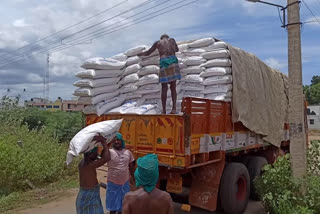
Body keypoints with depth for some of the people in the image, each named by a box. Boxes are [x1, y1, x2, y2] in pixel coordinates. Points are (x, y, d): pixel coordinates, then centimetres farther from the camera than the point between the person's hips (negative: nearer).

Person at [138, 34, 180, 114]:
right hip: (173, 62, 1)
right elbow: (177, 49, 41)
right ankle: (174, 108, -7)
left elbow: (148, 53, 27)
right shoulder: (172, 40, 22)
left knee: (164, 89, 0)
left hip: (164, 63, -1)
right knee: (173, 88, 6)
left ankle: (164, 111, -3)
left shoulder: (157, 42, 18)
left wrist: (141, 54, 47)